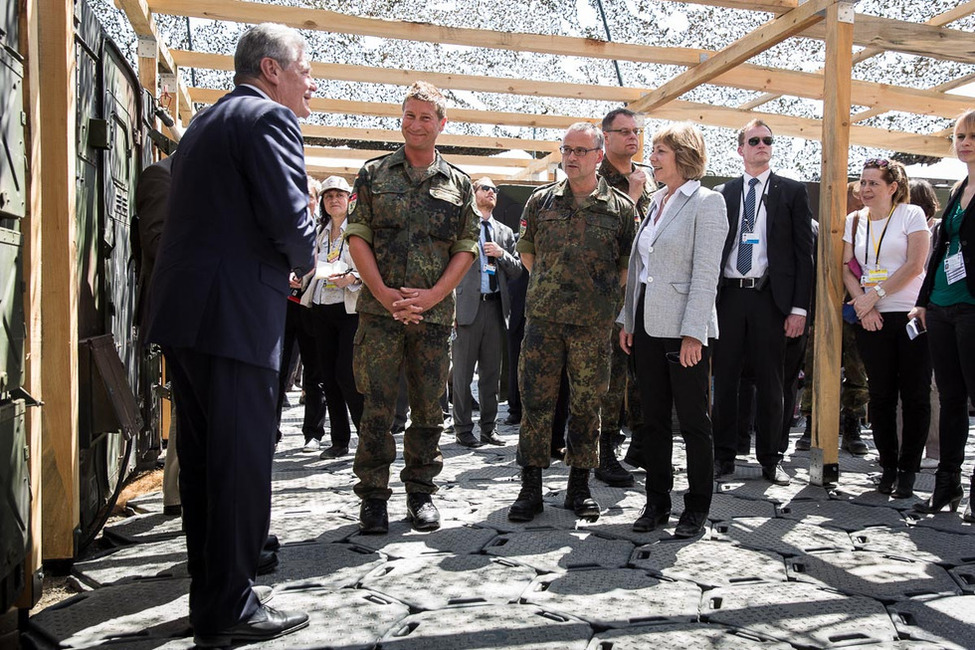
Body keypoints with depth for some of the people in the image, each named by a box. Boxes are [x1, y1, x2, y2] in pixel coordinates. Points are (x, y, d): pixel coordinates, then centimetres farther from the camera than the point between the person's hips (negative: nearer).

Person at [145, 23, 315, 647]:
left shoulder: (204, 124, 23)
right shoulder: (269, 118, -6)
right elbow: (291, 219, -17)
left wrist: (282, 270, 18)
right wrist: (304, 264, 3)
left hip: (181, 312, 10)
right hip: (235, 314, -10)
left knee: (203, 457, 15)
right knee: (243, 461, -2)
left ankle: (209, 592, 27)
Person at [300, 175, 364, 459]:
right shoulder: (320, 234, 17)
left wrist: (352, 278, -24)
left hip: (351, 310, -6)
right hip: (321, 311, 6)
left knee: (346, 374, -12)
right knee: (328, 376, 7)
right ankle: (339, 440, 16)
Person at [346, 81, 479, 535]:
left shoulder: (459, 184, 10)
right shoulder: (374, 174, 8)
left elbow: (466, 248, 5)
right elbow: (357, 237, 1)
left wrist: (432, 295, -9)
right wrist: (384, 293, -11)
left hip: (435, 311, 1)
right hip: (379, 310, -1)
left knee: (428, 407, 8)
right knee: (377, 405, 0)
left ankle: (421, 491, 21)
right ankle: (373, 495, 11)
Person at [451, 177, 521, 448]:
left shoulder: (505, 232, 18)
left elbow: (517, 271, 16)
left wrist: (502, 254, -4)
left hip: (496, 307, 5)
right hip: (468, 306, -4)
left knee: (492, 373, 9)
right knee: (463, 373, -1)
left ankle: (488, 428, 18)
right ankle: (463, 429, 8)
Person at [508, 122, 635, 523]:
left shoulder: (621, 208, 4)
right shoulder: (540, 201, 8)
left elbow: (629, 264, 9)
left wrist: (606, 294, 1)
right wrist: (547, 286, 10)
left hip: (593, 323, -1)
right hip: (543, 318, 1)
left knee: (586, 405, 7)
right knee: (535, 401, 1)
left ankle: (579, 486, 20)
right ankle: (531, 487, 11)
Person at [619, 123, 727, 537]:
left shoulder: (706, 202, -5)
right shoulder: (656, 202, 16)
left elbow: (706, 273, -12)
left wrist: (693, 332, -18)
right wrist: (627, 320, 11)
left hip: (684, 328, -7)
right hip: (648, 324, 7)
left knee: (692, 421, 3)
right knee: (653, 419, 11)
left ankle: (697, 508, 15)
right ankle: (657, 503, 21)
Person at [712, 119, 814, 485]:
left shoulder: (792, 191, 6)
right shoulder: (722, 193, 12)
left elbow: (803, 252, 1)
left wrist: (799, 307, -6)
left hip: (770, 296, -2)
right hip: (728, 295, 2)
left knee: (769, 383, 5)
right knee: (724, 379, 6)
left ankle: (770, 459, 16)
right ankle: (724, 455, 17)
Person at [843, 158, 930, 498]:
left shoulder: (911, 214, 1)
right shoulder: (854, 221, 12)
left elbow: (915, 265, -8)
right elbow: (847, 268, 7)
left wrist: (875, 295, -12)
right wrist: (863, 304, -7)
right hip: (872, 319, 3)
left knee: (915, 395, 0)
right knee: (880, 395, 5)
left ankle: (908, 469, 11)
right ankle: (888, 466, 16)